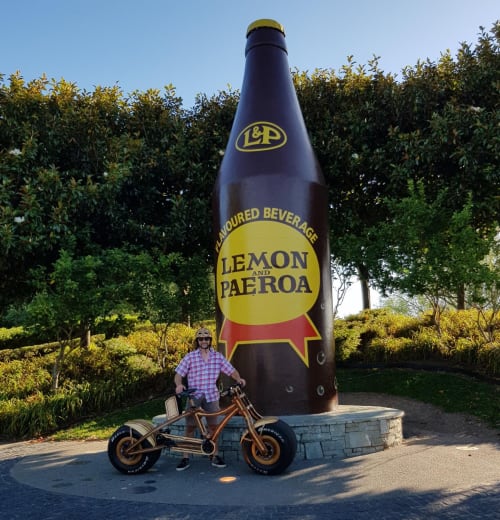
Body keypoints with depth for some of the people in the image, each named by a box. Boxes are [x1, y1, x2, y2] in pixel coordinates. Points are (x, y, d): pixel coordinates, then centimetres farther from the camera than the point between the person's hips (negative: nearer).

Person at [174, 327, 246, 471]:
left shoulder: (218, 356, 5)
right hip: (193, 396, -1)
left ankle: (215, 456, 20)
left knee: (213, 426, 8)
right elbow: (178, 374, -2)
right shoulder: (190, 357, -1)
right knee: (190, 427, 2)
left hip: (211, 396, 2)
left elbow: (231, 370, 5)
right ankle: (185, 458, 11)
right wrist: (179, 384, -22)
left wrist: (238, 379, -14)